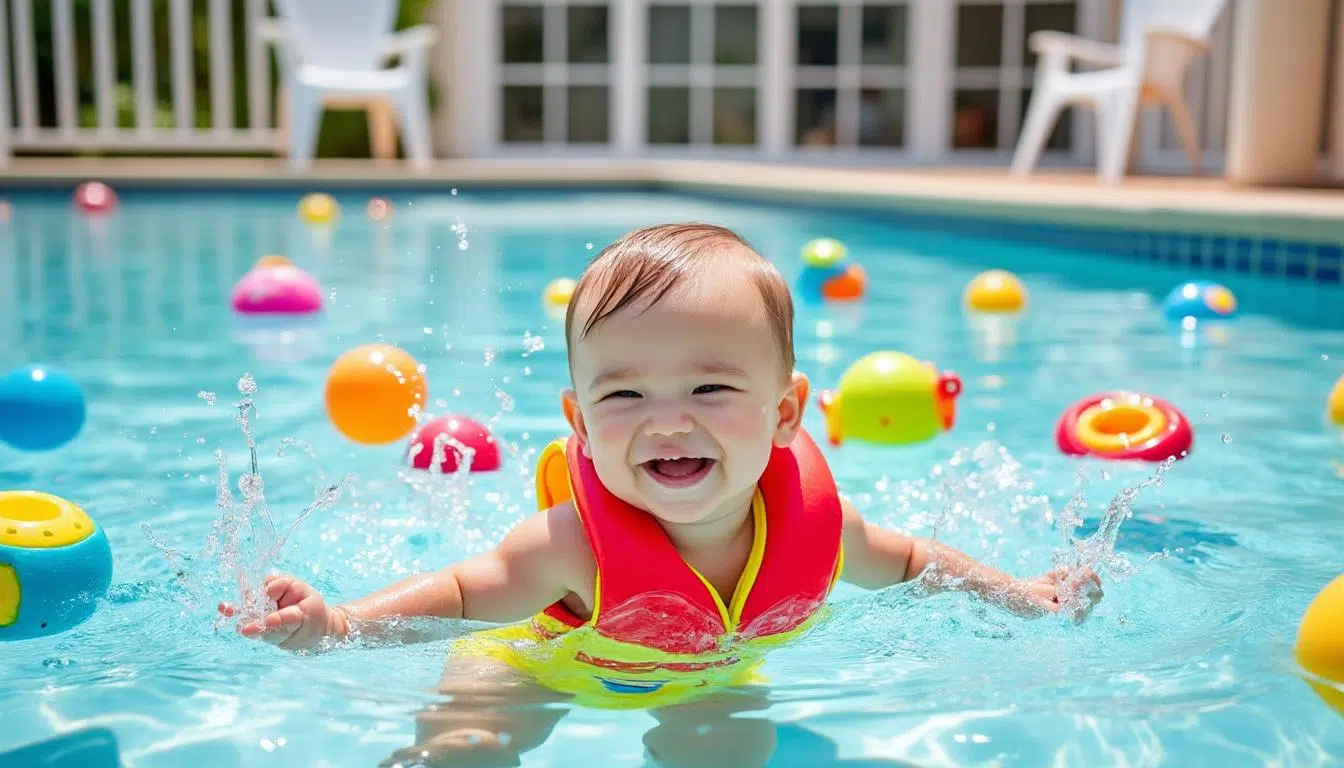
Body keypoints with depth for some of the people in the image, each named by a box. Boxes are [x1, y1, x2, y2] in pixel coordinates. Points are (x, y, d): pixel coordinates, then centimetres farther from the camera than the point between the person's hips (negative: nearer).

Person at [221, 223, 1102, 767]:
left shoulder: (813, 518, -27)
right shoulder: (577, 545, -39)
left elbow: (904, 562, -4)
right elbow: (472, 592, -25)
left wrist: (1021, 594, -3)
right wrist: (341, 623, -40)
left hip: (709, 677, 4)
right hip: (547, 667, -3)